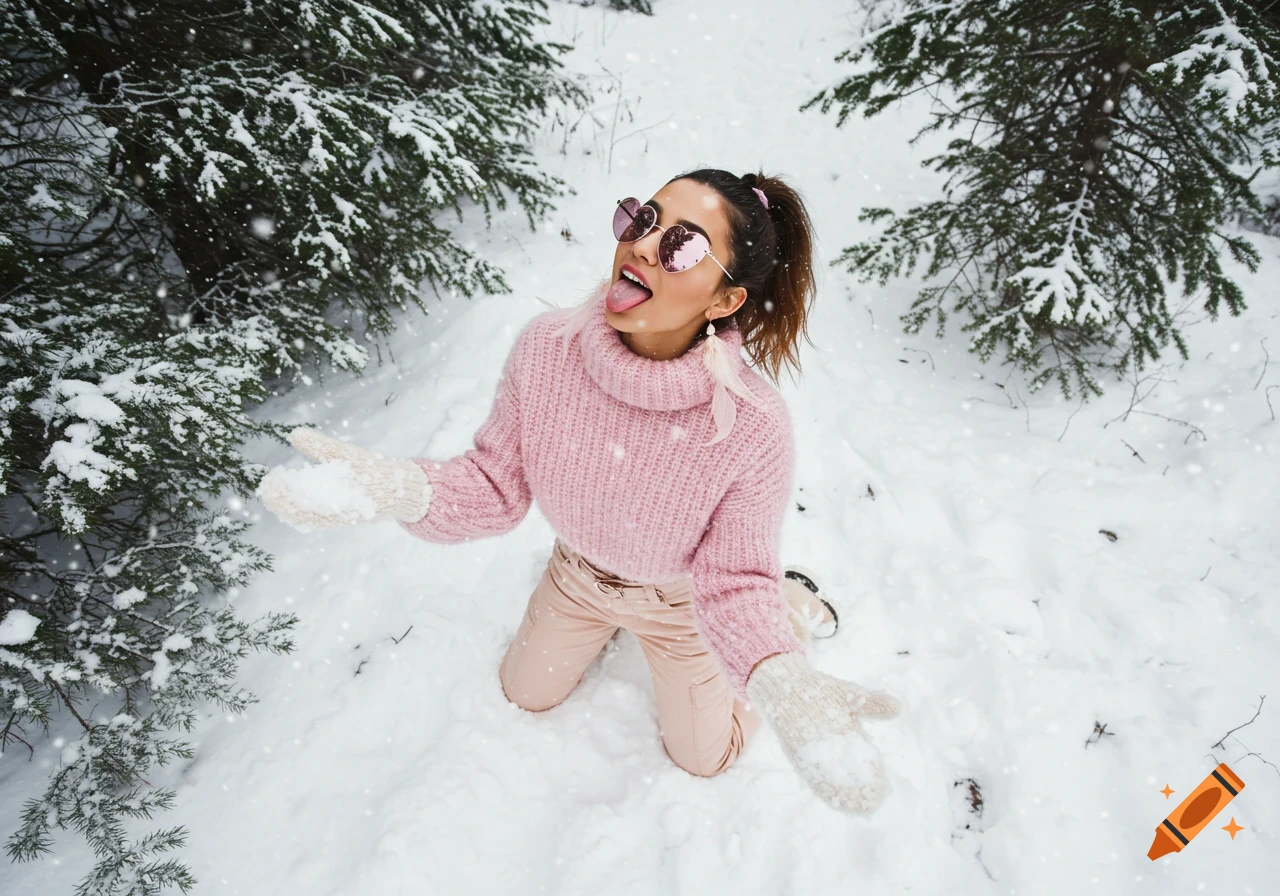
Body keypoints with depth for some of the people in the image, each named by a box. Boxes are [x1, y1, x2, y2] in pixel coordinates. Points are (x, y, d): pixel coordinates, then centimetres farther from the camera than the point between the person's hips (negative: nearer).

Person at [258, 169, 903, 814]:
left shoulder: (753, 427, -38)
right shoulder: (547, 346, -30)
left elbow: (733, 580, -27)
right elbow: (497, 483, -19)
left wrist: (785, 686, -47)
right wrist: (397, 487, -40)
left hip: (679, 601, -3)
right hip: (577, 575, 3)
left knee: (702, 755, 26)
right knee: (526, 695, 31)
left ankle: (796, 603, 39)